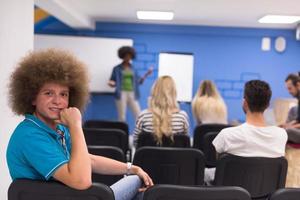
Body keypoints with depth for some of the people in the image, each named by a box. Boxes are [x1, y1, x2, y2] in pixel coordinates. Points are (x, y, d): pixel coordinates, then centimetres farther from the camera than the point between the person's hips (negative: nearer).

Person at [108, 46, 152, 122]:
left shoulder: (133, 69, 14)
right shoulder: (117, 69, 5)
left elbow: (139, 81, 11)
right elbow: (112, 82, 5)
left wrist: (147, 74, 1)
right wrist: (111, 84, -18)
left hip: (132, 94, 3)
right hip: (121, 94, -3)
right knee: (122, 117, -2)